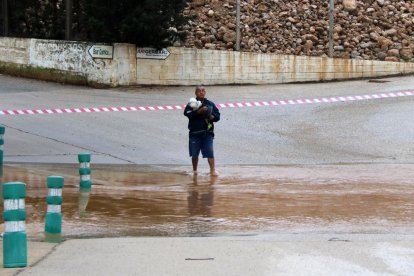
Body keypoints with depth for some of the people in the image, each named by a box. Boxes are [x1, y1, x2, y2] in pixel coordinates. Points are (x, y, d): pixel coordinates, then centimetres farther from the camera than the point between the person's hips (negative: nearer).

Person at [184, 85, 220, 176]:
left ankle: (212, 170, -8)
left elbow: (217, 116, 8)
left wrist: (212, 117, -13)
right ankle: (194, 170, 26)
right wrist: (198, 111, -25)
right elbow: (187, 113, -15)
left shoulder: (210, 104, 8)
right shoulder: (191, 104, 2)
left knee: (210, 152, -10)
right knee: (194, 154, 9)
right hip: (194, 133, 0)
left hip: (207, 132, 0)